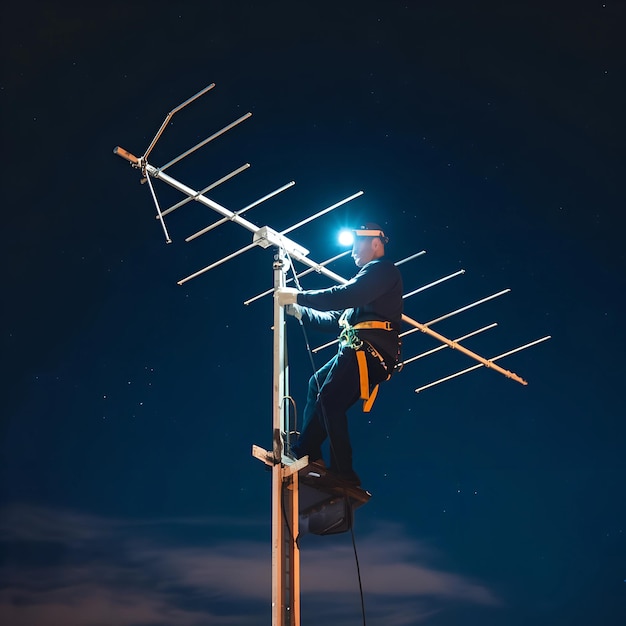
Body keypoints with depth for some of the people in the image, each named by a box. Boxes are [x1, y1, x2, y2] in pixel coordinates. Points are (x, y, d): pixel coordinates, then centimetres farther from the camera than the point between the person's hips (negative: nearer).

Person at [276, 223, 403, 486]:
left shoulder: (383, 270, -4)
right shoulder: (371, 277, 29)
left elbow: (346, 295, -21)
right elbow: (338, 318, 27)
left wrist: (298, 296, -16)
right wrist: (301, 312, 21)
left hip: (369, 351, -11)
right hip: (360, 351, 11)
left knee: (330, 400, -16)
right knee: (317, 383, 17)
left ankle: (343, 472, -12)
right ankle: (306, 451, 16)